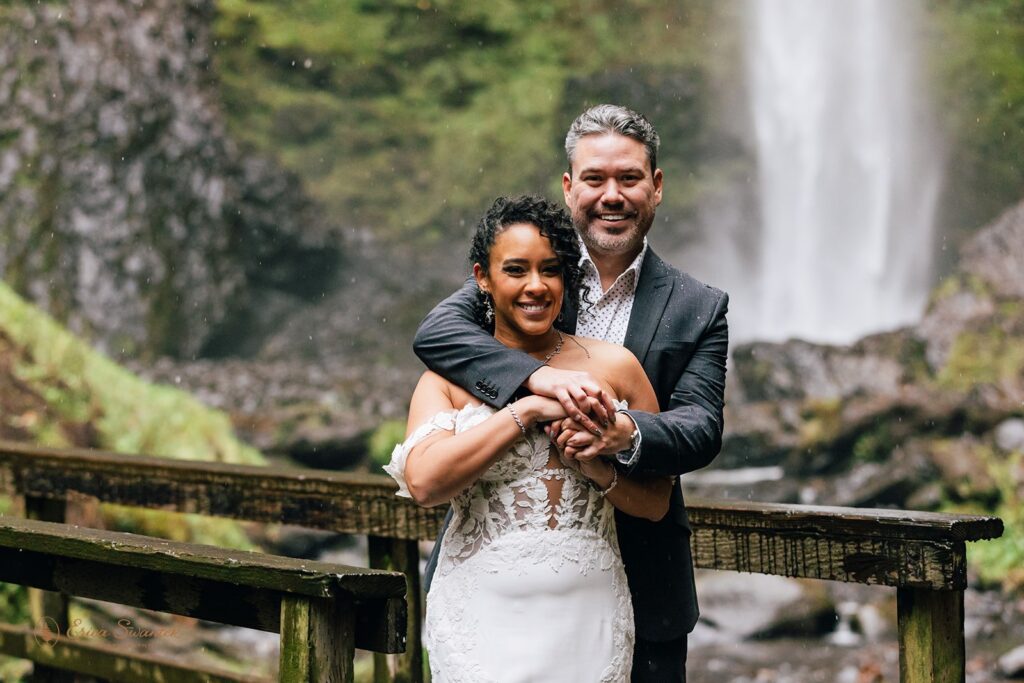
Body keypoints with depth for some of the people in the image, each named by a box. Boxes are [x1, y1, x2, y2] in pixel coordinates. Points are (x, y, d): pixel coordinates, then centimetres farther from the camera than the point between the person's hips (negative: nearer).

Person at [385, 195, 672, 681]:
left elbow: (656, 503, 5)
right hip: (481, 621, -1)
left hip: (585, 618, 1)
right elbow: (423, 480, -16)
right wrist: (530, 408, -15)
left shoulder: (613, 366, 3)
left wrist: (599, 467, -15)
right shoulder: (448, 377, 2)